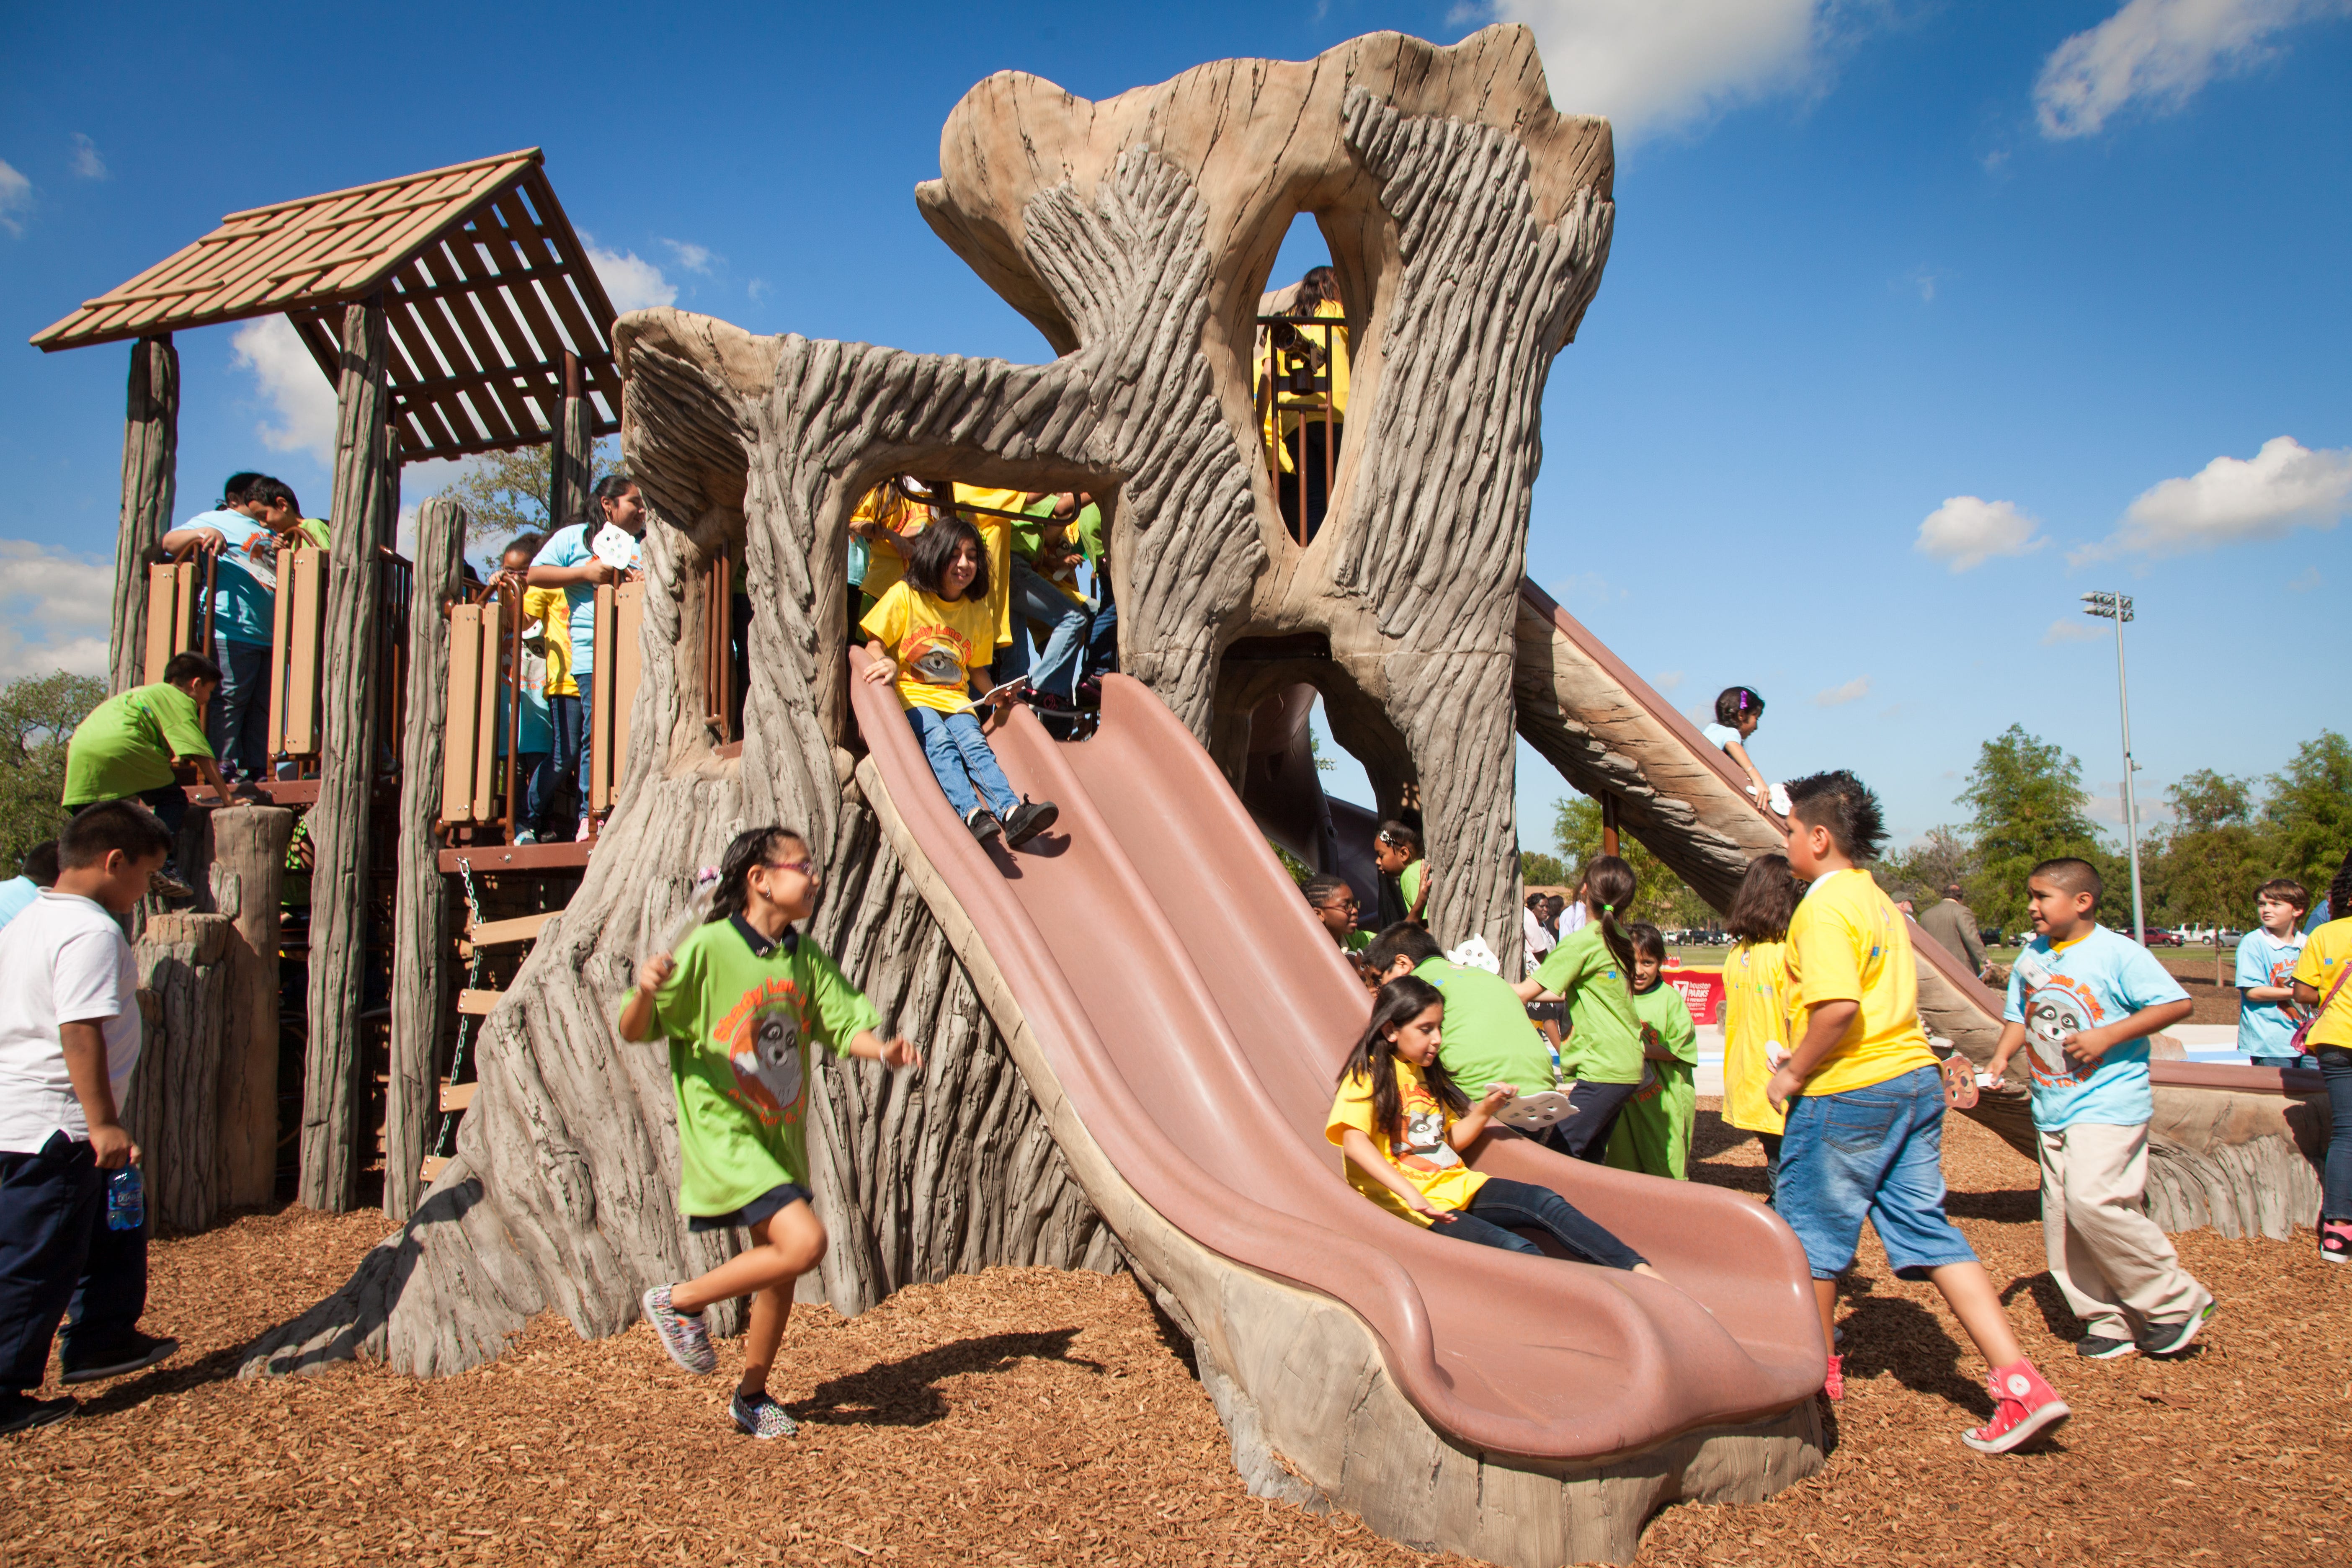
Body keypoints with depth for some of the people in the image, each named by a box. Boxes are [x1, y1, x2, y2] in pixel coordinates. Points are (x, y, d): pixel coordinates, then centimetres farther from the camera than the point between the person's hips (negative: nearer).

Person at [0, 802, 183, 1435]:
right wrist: (103, 1124, -25)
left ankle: (101, 1339, 34)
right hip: (53, 1126, -10)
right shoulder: (91, 932, -19)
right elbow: (80, 1032, -26)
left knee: (112, 1231, 22)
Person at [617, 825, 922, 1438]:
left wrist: (882, 1049, -15)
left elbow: (844, 1024, 6)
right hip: (722, 1131, -7)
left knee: (778, 1265, 16)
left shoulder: (805, 957, 4)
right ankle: (680, 1301, 2)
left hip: (782, 1134, 7)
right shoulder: (707, 948, -15)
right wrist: (646, 990, -34)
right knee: (804, 1241, -21)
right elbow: (634, 1031, -12)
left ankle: (751, 1396, 38)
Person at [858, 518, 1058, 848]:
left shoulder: (978, 611, 14)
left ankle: (1012, 812, -48)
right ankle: (972, 814, -51)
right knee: (939, 741, -31)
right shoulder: (905, 595, 1)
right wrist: (886, 664, -23)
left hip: (955, 698, 3)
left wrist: (996, 695, 3)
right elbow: (875, 646, 1)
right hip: (911, 695, -3)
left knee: (975, 743, -25)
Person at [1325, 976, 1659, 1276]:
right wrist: (1409, 1193, -33)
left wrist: (1485, 1110, 5)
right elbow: (1354, 1142, -23)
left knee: (1544, 1202, -13)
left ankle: (1639, 1271, -21)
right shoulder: (1367, 1075, -7)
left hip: (1455, 1186, 8)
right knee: (1514, 1248, -25)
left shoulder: (1428, 1073, 20)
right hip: (1409, 1203, -8)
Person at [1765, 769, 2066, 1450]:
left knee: (1810, 1233, 9)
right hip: (1914, 1075, 9)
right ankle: (2021, 1384, 6)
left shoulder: (1824, 908, -16)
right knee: (1927, 1229, 11)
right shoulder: (1877, 899, 14)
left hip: (1849, 1091, -9)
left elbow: (1839, 1007, -27)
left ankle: (1819, 1372, 25)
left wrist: (1793, 1072, -15)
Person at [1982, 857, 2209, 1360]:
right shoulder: (2031, 956, 10)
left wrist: (2108, 1036, -20)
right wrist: (2002, 1056, -2)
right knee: (2060, 1220, 6)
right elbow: (2019, 1017, 16)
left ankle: (2175, 1300, 1)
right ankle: (2110, 1321, 18)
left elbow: (2177, 1004, -13)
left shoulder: (2118, 954, -10)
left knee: (2092, 1201, -19)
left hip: (2109, 1103, -7)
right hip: (2052, 1107, 7)